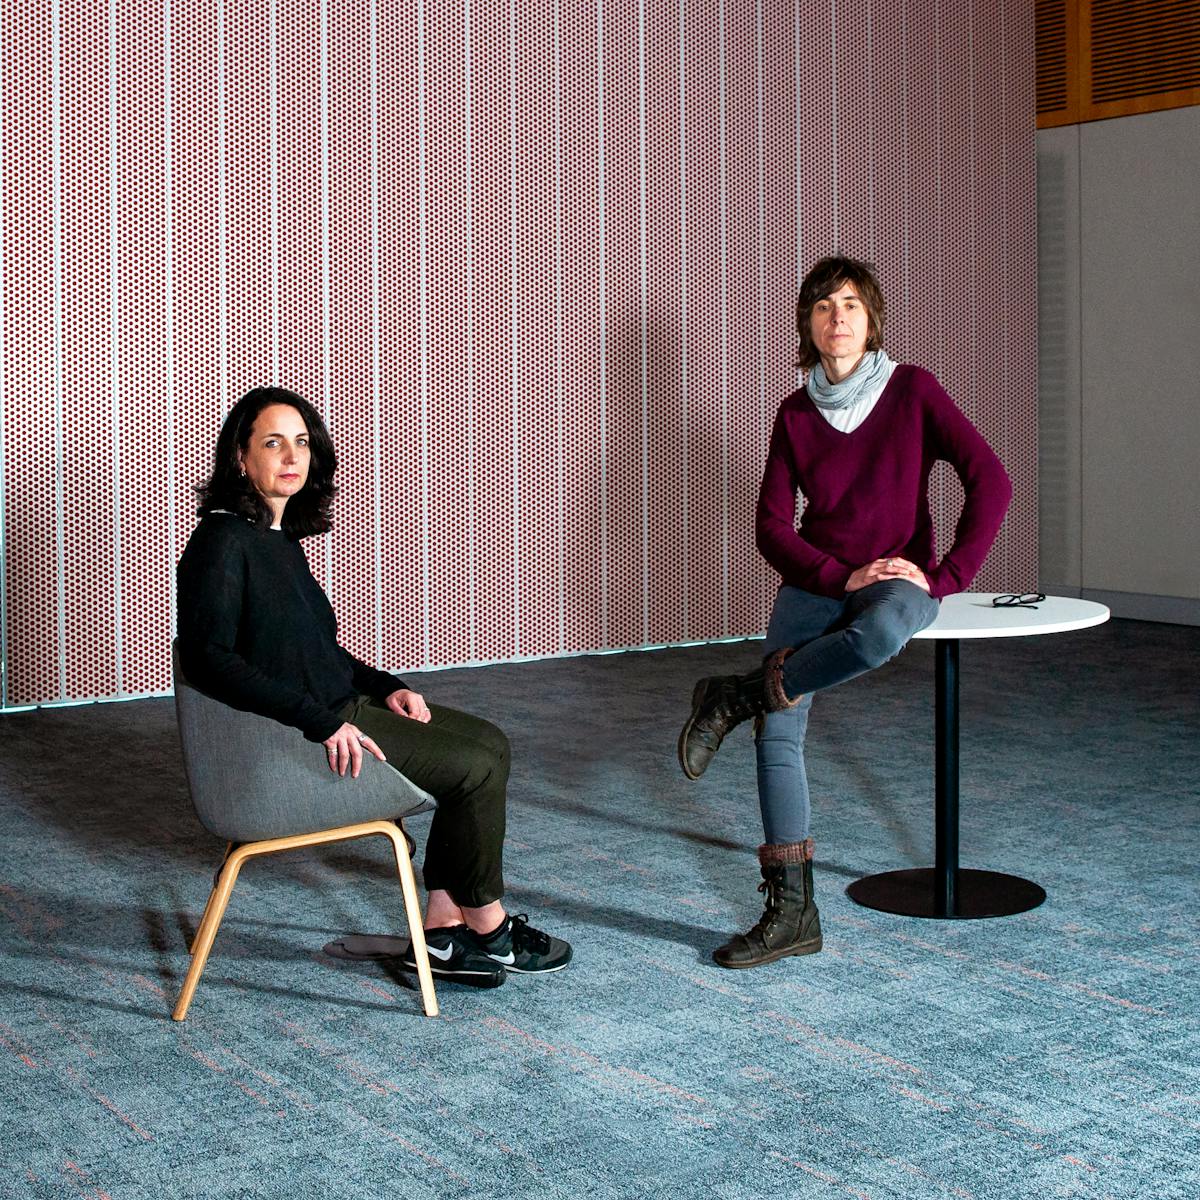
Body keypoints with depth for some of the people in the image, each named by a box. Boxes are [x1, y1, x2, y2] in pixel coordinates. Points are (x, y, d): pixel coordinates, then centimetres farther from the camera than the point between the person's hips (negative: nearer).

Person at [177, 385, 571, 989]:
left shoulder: (279, 537, 13)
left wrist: (386, 687, 7)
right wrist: (323, 722, -26)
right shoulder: (223, 541, -16)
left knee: (488, 742, 4)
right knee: (475, 767, -11)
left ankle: (443, 929, 2)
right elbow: (211, 658, -24)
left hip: (336, 708, 10)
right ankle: (487, 929, 7)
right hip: (286, 735, -10)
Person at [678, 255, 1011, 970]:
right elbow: (773, 528, 1)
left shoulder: (913, 391, -2)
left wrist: (943, 576, -14)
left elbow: (991, 481, -8)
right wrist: (843, 576, -15)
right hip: (815, 582, 3)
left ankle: (738, 697, -18)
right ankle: (792, 914, -13)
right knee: (780, 730, -19)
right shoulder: (796, 415, 6)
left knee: (880, 632, -41)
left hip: (898, 581, -2)